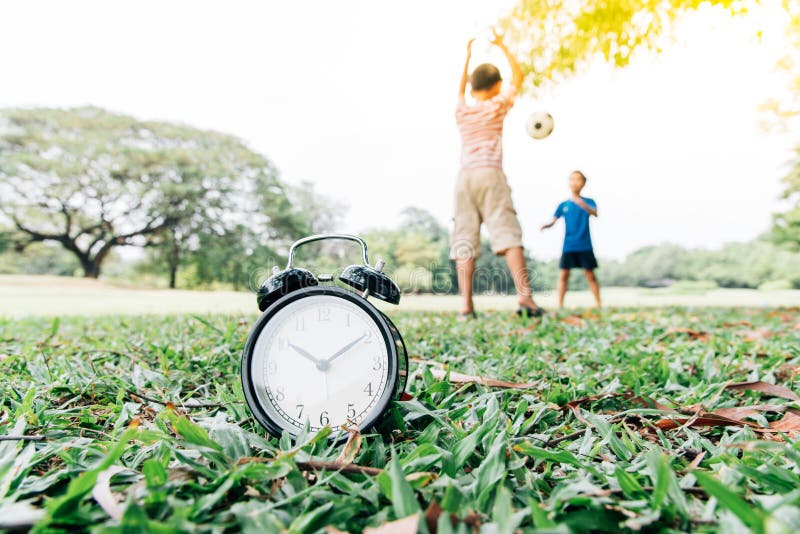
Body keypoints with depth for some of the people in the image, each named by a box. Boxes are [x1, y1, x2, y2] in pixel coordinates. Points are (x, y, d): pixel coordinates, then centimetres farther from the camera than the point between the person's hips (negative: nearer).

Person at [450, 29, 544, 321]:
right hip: (490, 175, -3)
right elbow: (518, 76, 24)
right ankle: (524, 295, -21)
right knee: (508, 234, -10)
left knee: (464, 240, -5)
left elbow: (461, 89, 41)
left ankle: (466, 304, -13)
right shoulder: (497, 106, 10)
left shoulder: (461, 111, 18)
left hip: (465, 178, 3)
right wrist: (502, 46, 32)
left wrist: (467, 57, 51)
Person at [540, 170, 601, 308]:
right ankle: (560, 305, 4)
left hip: (585, 246, -1)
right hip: (568, 246, 2)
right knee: (563, 274, -1)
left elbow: (595, 213, -18)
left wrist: (585, 206, -39)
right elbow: (553, 220, 1)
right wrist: (546, 225, -22)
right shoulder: (563, 205, 8)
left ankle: (599, 304, 12)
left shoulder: (588, 202, 2)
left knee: (590, 275, 2)